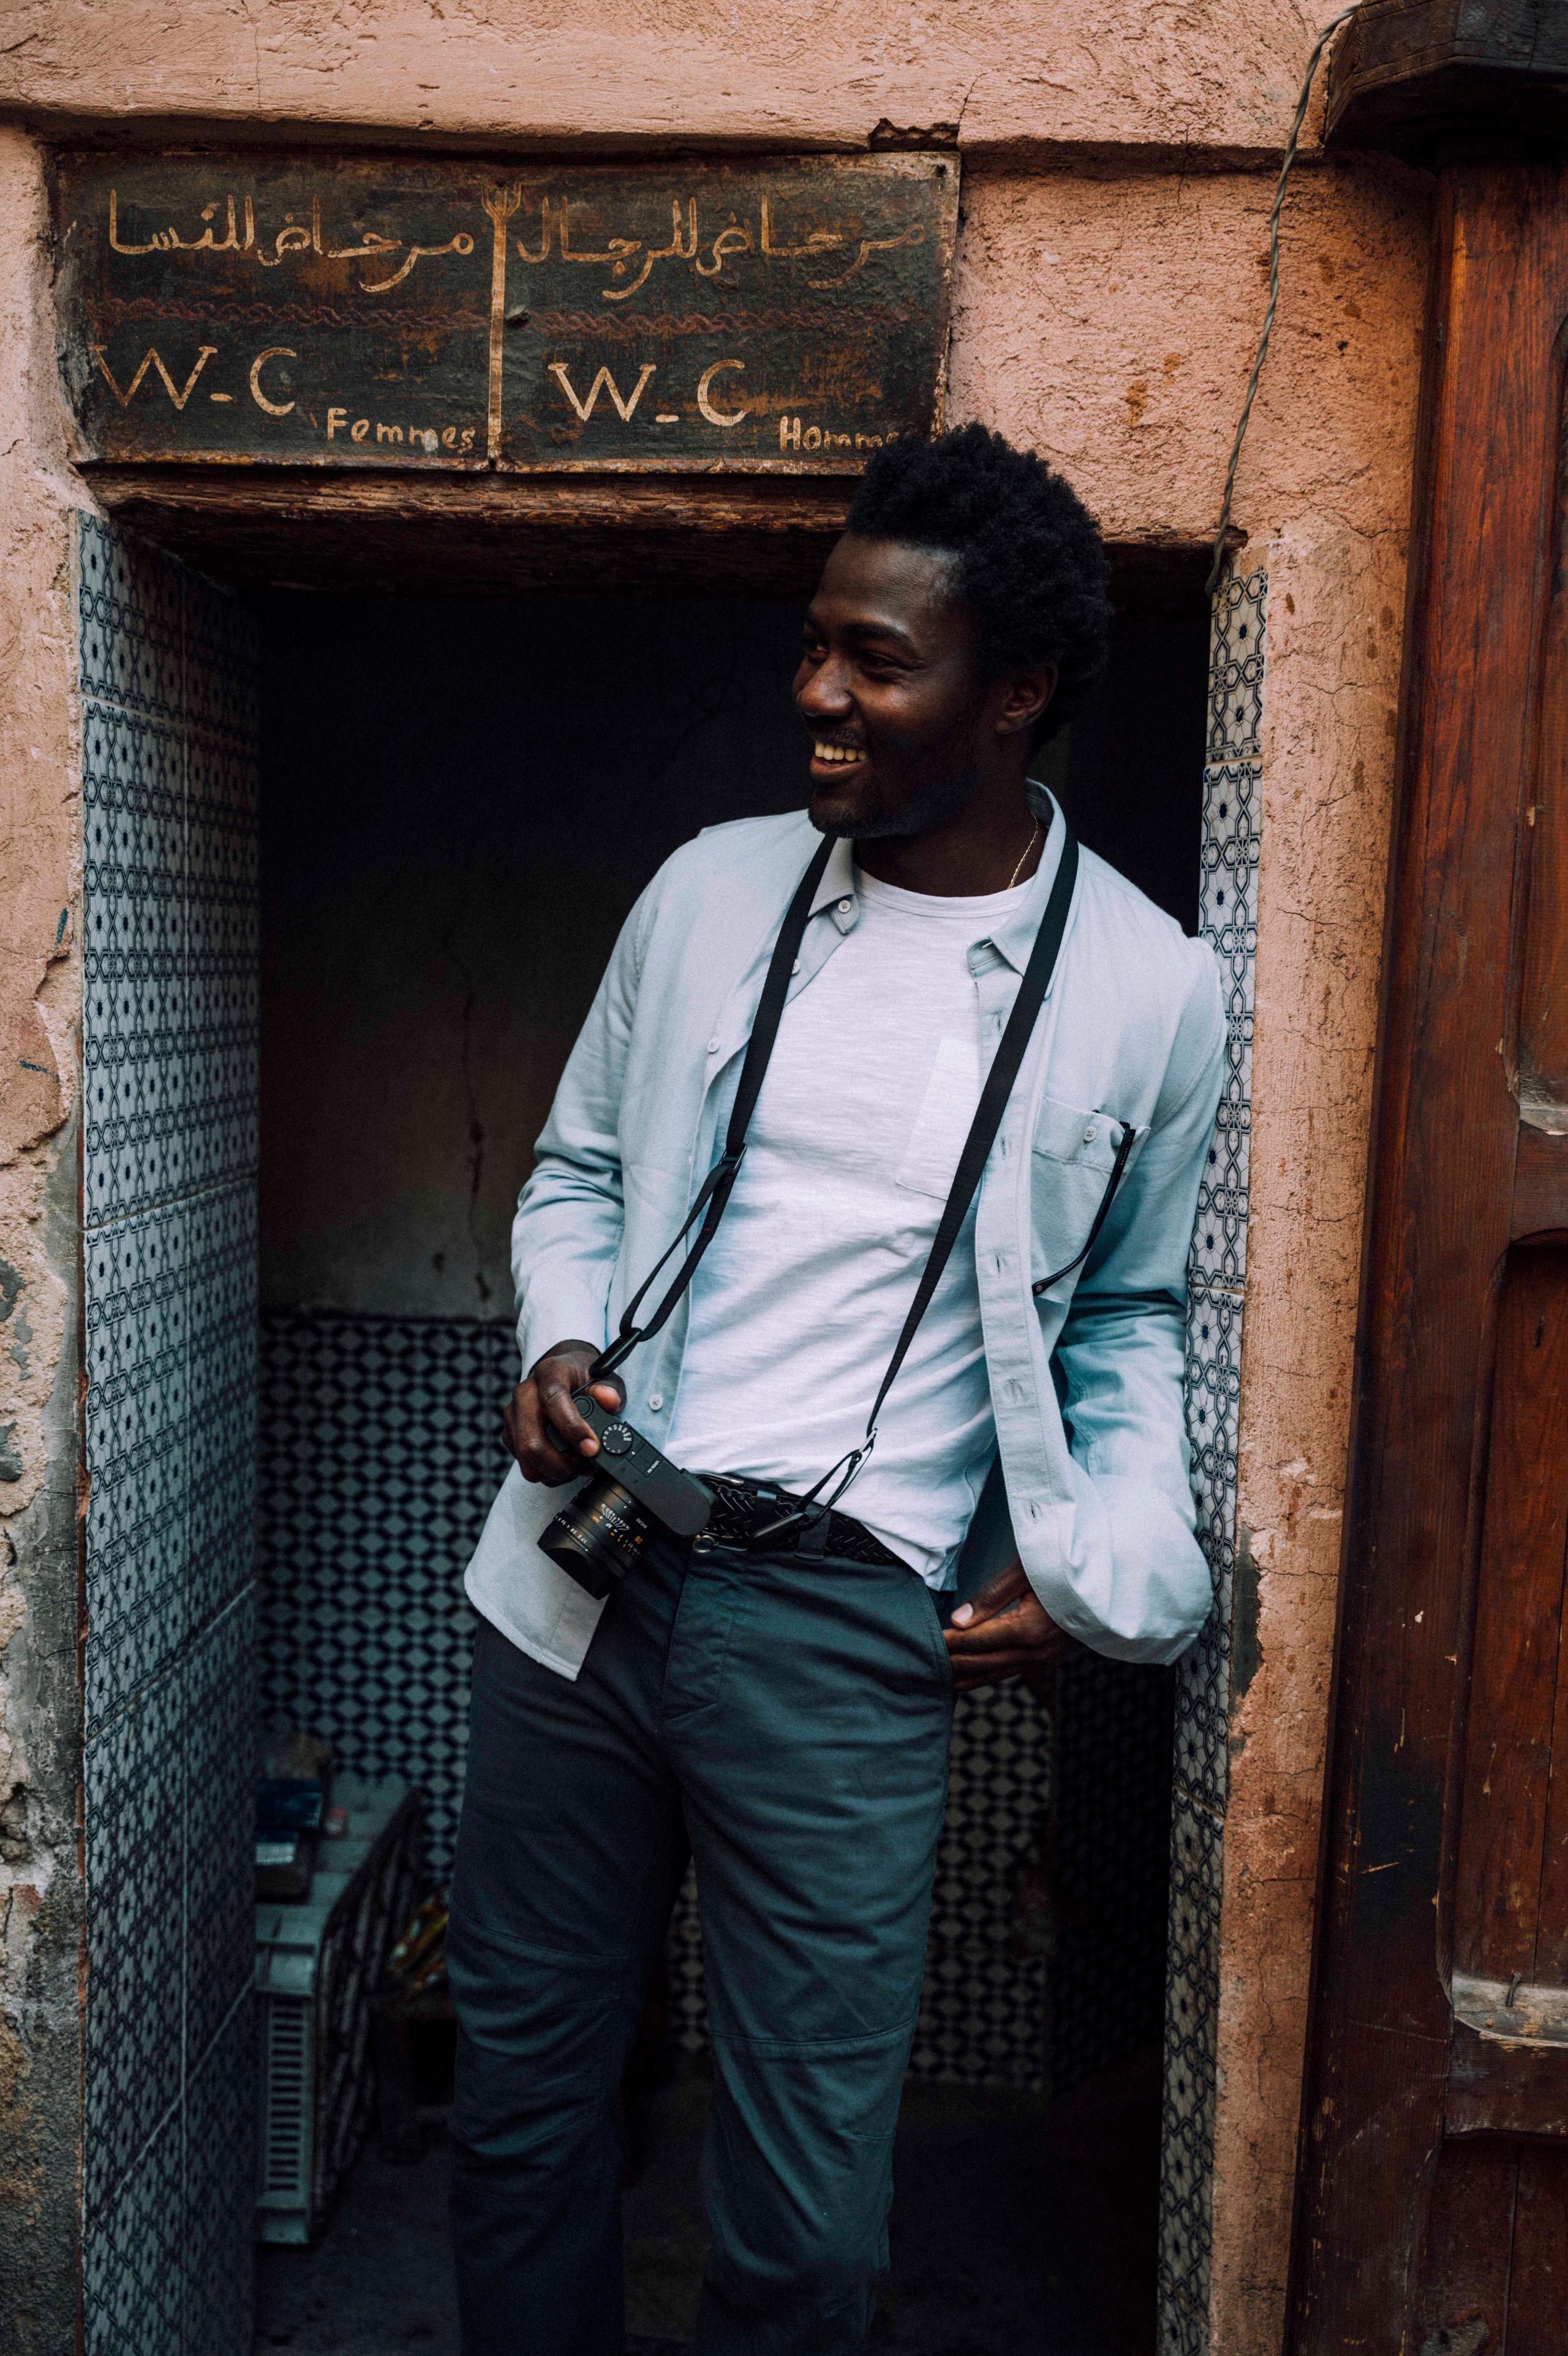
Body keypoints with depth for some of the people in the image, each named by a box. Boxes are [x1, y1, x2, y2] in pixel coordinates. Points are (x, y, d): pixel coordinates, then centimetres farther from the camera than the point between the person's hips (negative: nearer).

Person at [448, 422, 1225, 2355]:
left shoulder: (1145, 991, -2)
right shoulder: (713, 889, 4)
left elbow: (1128, 1316, 11)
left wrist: (1098, 1556, -4)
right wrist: (559, 1345, -4)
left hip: (848, 1623, -2)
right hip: (582, 1571, 3)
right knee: (519, 2105, 17)